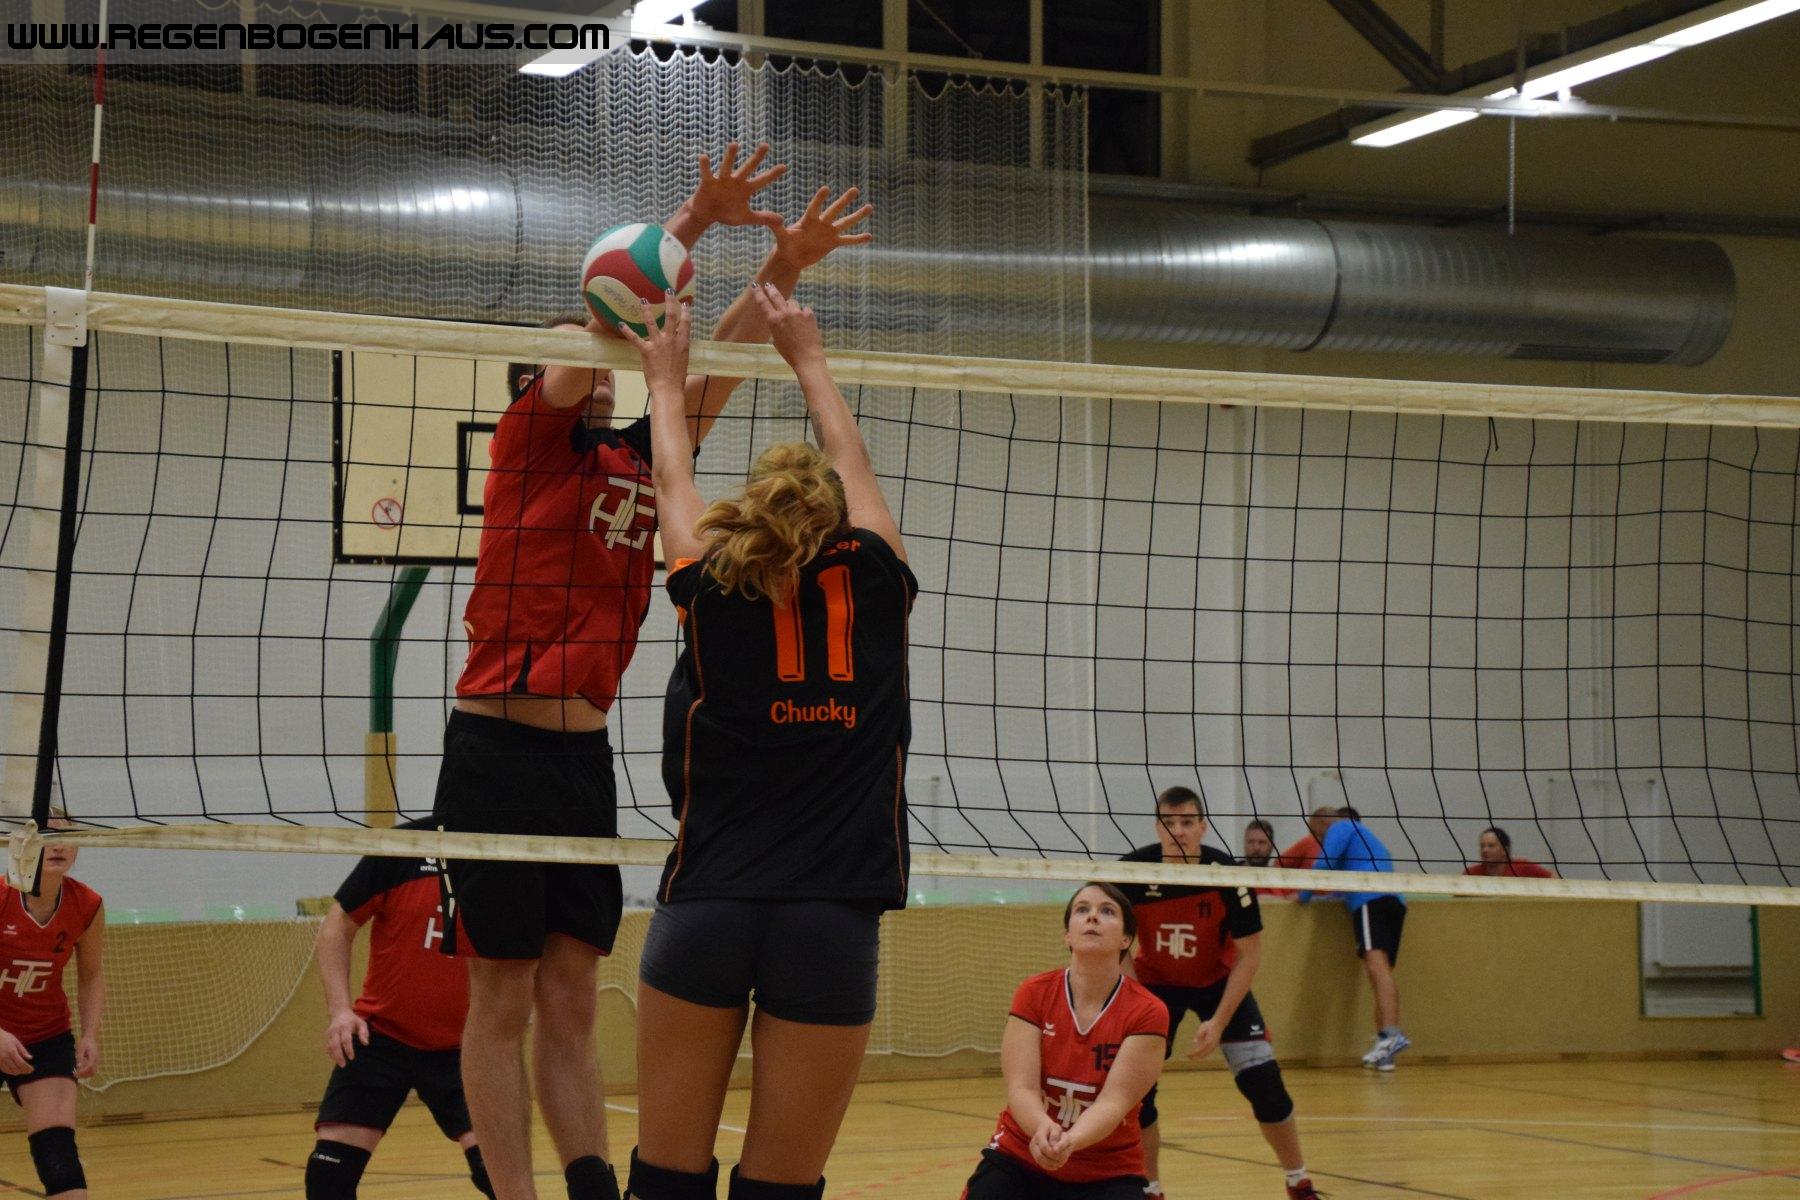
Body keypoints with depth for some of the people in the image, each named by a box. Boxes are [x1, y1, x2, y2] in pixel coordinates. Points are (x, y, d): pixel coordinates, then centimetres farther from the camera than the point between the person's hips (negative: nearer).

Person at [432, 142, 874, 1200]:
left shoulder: (636, 462, 15)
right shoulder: (530, 438, 0)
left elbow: (714, 368, 14)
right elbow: (606, 316, -11)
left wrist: (785, 269, 4)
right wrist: (693, 221, -17)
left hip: (586, 759, 6)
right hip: (498, 749, -6)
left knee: (573, 1002, 9)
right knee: (504, 1001, 0)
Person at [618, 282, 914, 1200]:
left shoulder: (713, 592, 4)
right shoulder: (873, 588, 5)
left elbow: (674, 487, 23)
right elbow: (851, 466, 22)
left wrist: (665, 382, 39)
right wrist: (808, 358, 35)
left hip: (704, 910, 0)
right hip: (831, 920, 0)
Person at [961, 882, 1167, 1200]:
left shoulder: (1148, 1014, -11)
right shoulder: (1033, 994, -6)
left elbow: (1114, 1101, -20)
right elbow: (1020, 1087, -15)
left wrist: (1068, 1142, -39)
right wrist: (1044, 1130, -37)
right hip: (1017, 1160, 2)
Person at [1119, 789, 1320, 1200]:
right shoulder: (1132, 872, -24)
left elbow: (1248, 957, -16)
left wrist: (1219, 1022, -22)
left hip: (1220, 981, -1)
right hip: (1155, 982, 1)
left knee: (1263, 1081, -9)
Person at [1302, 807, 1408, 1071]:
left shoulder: (1343, 827, 16)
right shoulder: (1370, 839, 40)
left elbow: (1325, 863, 2)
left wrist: (1304, 896, 9)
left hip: (1371, 899, -9)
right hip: (1395, 901, 9)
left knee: (1377, 965, -23)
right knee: (1381, 971, 9)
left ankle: (1392, 1034, -41)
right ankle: (1383, 1048, 2)